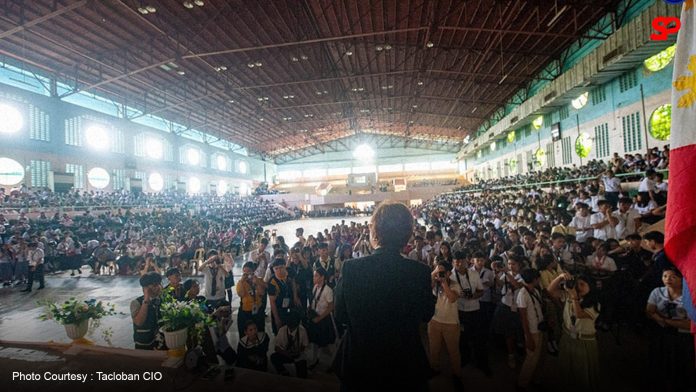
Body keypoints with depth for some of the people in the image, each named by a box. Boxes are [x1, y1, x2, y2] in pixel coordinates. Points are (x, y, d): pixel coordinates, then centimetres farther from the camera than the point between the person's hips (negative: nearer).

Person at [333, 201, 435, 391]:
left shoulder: (350, 268, -20)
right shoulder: (420, 271, -18)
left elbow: (341, 316, -6)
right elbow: (426, 314, -1)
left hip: (359, 363, 0)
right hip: (405, 363, 1)